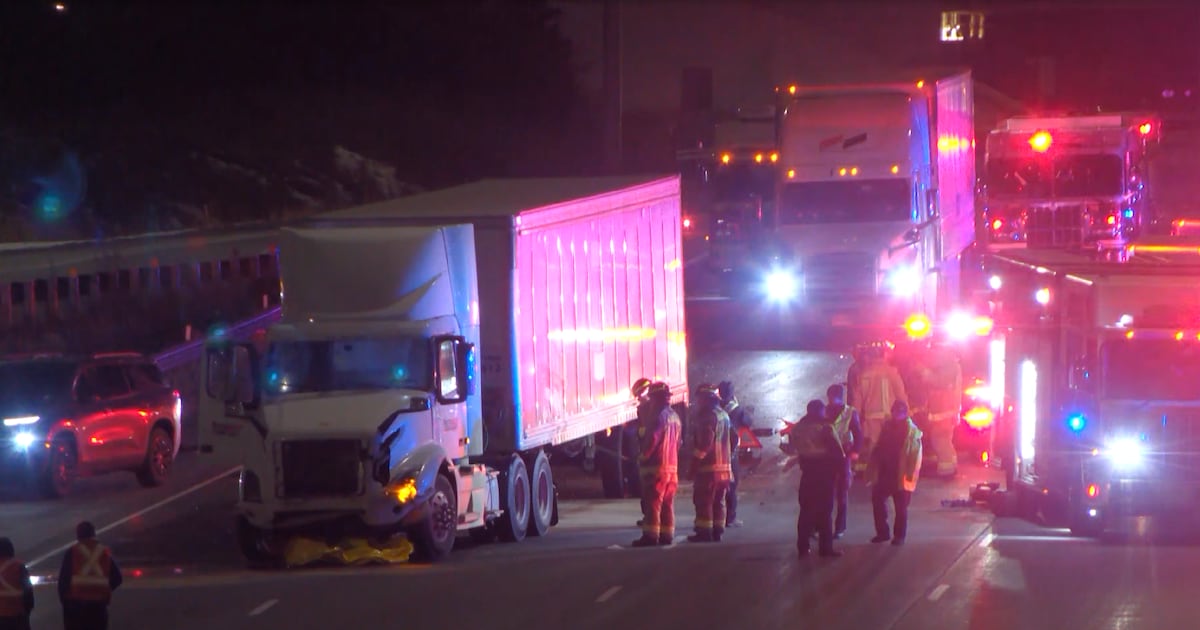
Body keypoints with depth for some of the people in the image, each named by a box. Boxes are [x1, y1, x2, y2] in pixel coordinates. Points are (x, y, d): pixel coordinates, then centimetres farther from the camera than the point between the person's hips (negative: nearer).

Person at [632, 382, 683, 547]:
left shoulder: (659, 416, -14)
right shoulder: (675, 417, 14)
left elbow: (651, 439, -19)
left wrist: (642, 456, -6)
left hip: (656, 466, -9)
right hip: (672, 466, 9)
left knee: (652, 502, -8)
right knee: (667, 503, 10)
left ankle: (650, 535, -10)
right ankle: (667, 535, 11)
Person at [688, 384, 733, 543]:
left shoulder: (709, 415, -14)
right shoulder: (724, 415, 16)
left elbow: (705, 442, -21)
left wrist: (696, 460, -16)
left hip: (708, 466, -9)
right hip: (724, 466, 9)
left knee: (703, 500, -6)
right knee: (718, 501, 11)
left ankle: (704, 532, -8)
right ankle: (717, 531, 12)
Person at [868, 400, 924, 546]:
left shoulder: (912, 431, -8)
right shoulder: (887, 426, 9)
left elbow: (915, 454, -12)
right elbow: (879, 448, 14)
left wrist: (910, 473, -18)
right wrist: (874, 467, 9)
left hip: (900, 474, -6)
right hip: (884, 472, 6)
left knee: (901, 506, 4)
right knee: (877, 499, 4)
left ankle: (899, 535, 14)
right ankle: (882, 532, 16)